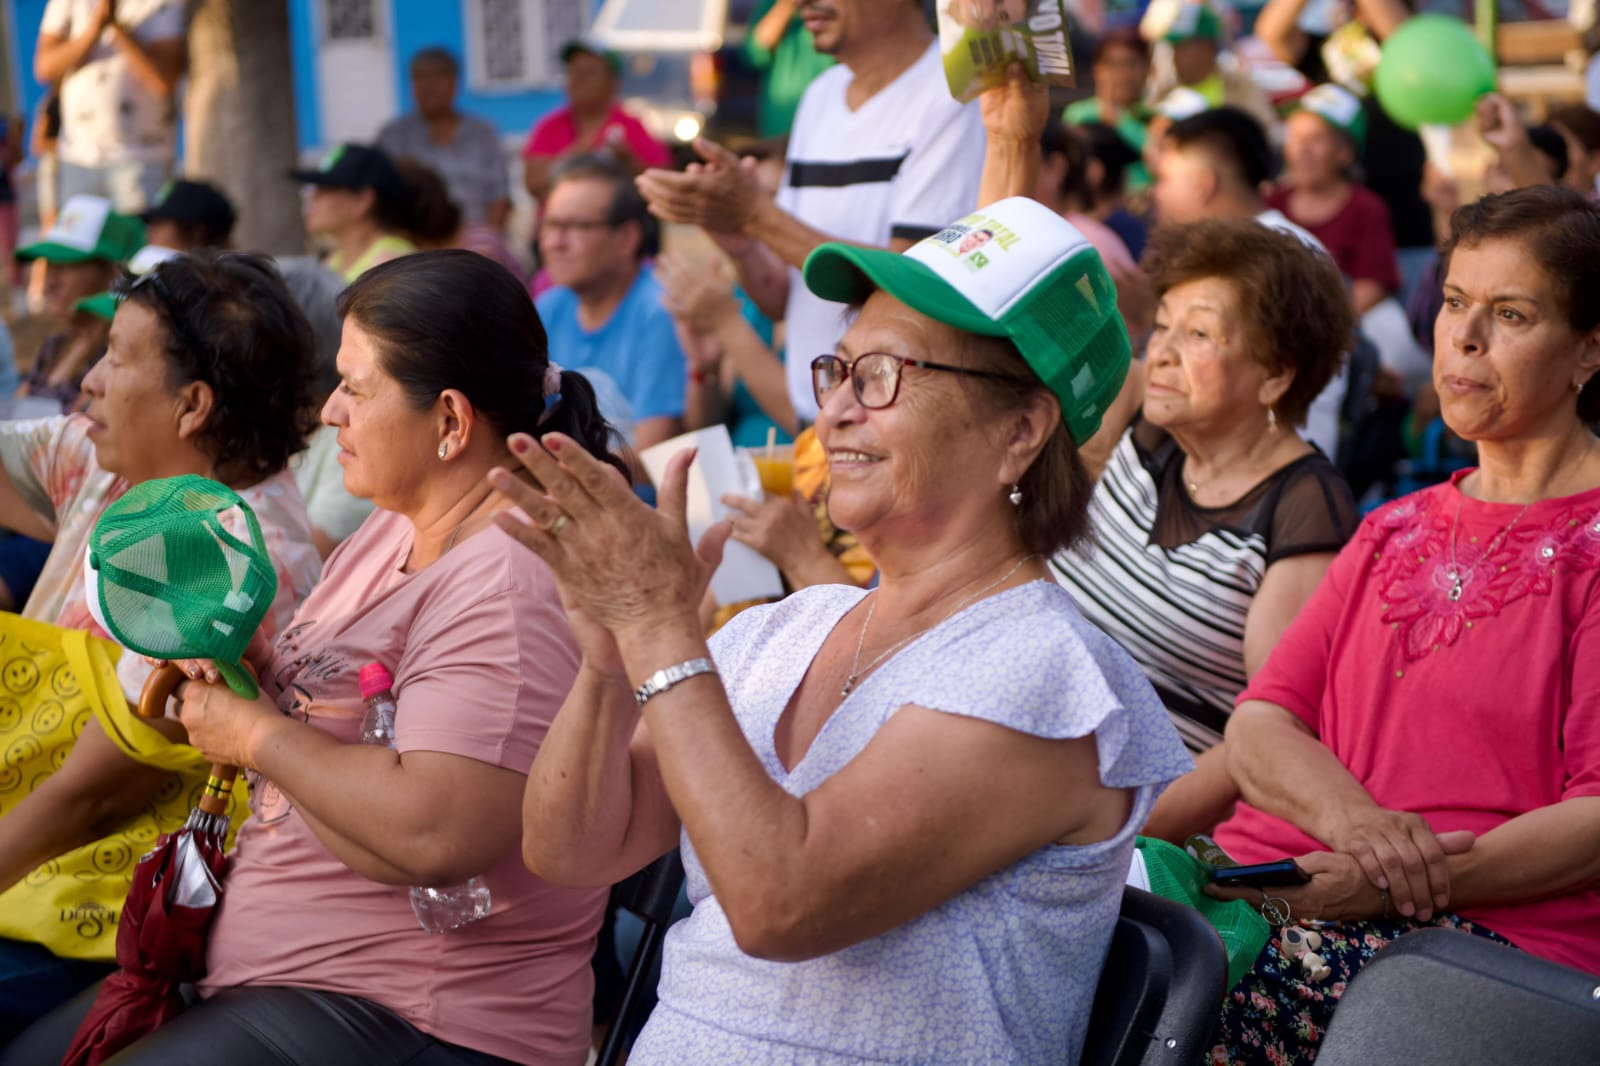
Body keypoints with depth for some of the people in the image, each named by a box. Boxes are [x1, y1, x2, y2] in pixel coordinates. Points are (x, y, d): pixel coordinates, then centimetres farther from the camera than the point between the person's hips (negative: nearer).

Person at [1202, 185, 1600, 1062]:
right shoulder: (1396, 532, 23)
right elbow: (1257, 724, 12)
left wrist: (1402, 883, -18)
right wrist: (1348, 816, -11)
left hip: (1499, 929, -6)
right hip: (1294, 882, 6)